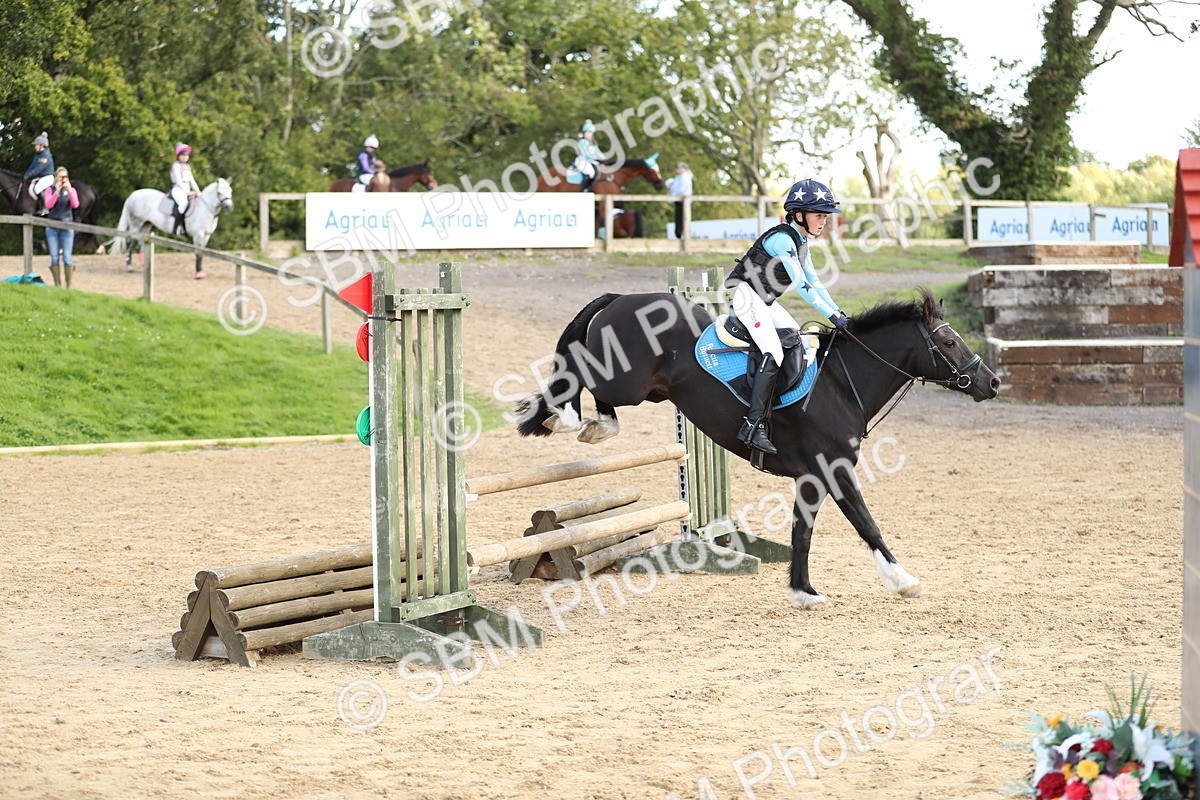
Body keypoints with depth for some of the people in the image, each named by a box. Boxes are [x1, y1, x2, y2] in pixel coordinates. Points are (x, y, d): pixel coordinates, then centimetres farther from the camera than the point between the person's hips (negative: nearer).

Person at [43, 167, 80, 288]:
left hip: (66, 227, 0)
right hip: (52, 227, 0)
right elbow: (48, 204, -11)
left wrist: (69, 190, -20)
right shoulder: (50, 190, 4)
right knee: (54, 257, 1)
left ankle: (69, 285, 4)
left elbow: (75, 205, -10)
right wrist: (57, 191, -21)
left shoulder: (71, 190, 6)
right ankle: (57, 285, 7)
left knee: (67, 257, -3)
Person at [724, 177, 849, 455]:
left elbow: (814, 282, 16)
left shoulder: (801, 241, 11)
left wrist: (838, 312, 7)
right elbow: (801, 285, -24)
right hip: (746, 295, -11)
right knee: (774, 354, -23)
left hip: (764, 301, 11)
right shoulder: (782, 239, -20)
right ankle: (753, 426, -29)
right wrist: (832, 316, -24)